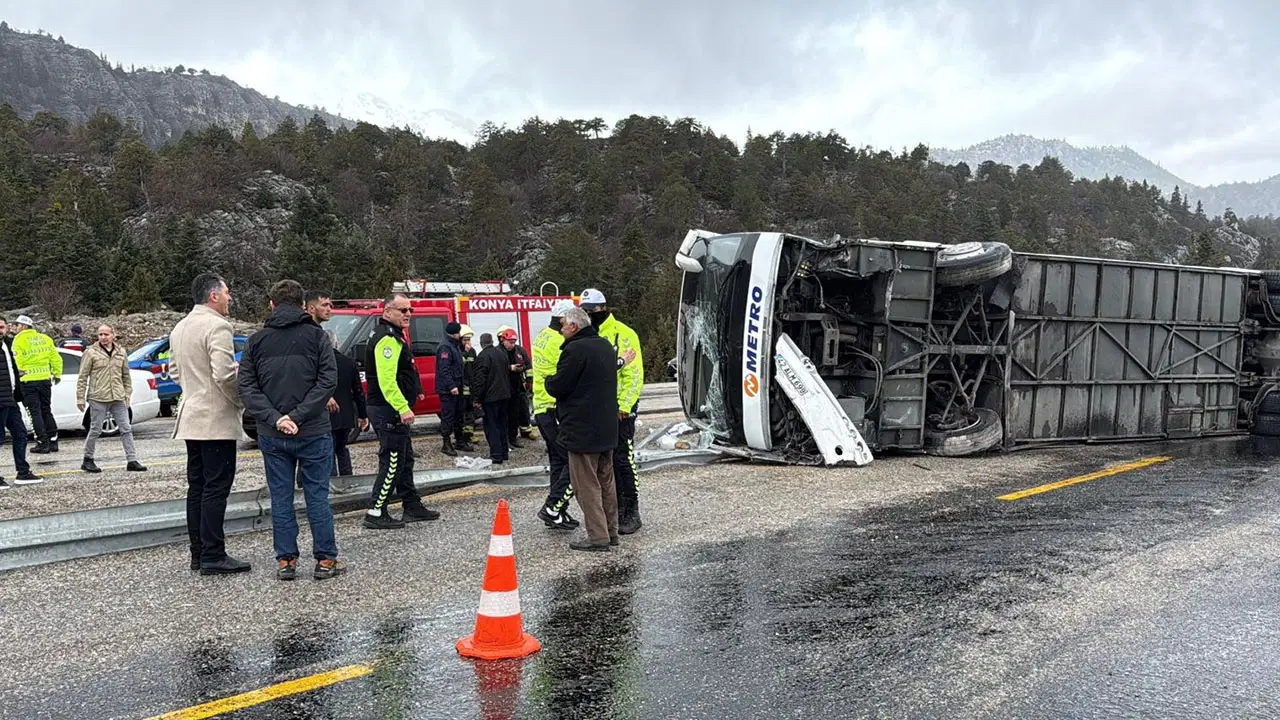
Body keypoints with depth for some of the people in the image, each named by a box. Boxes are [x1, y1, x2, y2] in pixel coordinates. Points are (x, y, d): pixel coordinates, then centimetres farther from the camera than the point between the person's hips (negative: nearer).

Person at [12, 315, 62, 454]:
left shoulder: (19, 340, -6)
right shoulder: (45, 338, 9)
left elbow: (17, 360, -13)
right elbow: (56, 358, 10)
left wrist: (17, 374, -3)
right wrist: (57, 374, 17)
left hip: (28, 381, -5)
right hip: (45, 379, 5)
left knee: (35, 412, 0)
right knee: (46, 411, 13)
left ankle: (43, 443, -1)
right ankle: (53, 441, 11)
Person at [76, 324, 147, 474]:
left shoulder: (121, 352, 11)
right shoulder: (91, 352, -1)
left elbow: (126, 376, 17)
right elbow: (82, 377, -1)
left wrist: (128, 395, 11)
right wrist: (80, 398, -4)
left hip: (118, 399, 4)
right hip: (98, 398, -4)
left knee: (126, 429, 1)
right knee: (96, 430, 3)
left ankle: (132, 461, 4)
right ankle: (87, 460, 19)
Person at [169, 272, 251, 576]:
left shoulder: (179, 327, 14)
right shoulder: (217, 326, -16)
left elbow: (174, 370, 21)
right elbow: (223, 374, -23)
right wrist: (240, 401, -9)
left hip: (191, 416, 9)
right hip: (216, 419, -9)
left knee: (197, 487, 12)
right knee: (216, 488, -6)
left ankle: (198, 553, 18)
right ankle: (213, 556, -3)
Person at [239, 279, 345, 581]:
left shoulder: (256, 340, 5)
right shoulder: (317, 336, -2)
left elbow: (245, 385, -3)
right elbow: (328, 381, -12)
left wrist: (274, 418, -10)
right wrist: (298, 416, -13)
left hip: (272, 435, 2)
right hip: (313, 432, -2)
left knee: (281, 498, 10)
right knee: (317, 496, 5)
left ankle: (285, 561, 14)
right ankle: (325, 560, 10)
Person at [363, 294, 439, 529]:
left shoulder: (391, 336, 17)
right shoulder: (387, 339, -17)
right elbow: (386, 379, -26)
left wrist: (414, 392, 22)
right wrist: (403, 408, -29)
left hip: (394, 410, 11)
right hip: (389, 410, -11)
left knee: (405, 459, 17)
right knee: (392, 462, -7)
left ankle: (413, 506, 26)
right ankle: (376, 513, -2)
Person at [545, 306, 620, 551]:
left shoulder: (575, 350, -18)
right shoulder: (606, 346, 12)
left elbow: (557, 387, -16)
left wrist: (548, 381, 6)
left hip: (583, 430, -9)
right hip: (607, 428, 9)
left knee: (586, 484, -2)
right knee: (606, 481, 17)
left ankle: (597, 537, -1)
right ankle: (611, 531, 24)